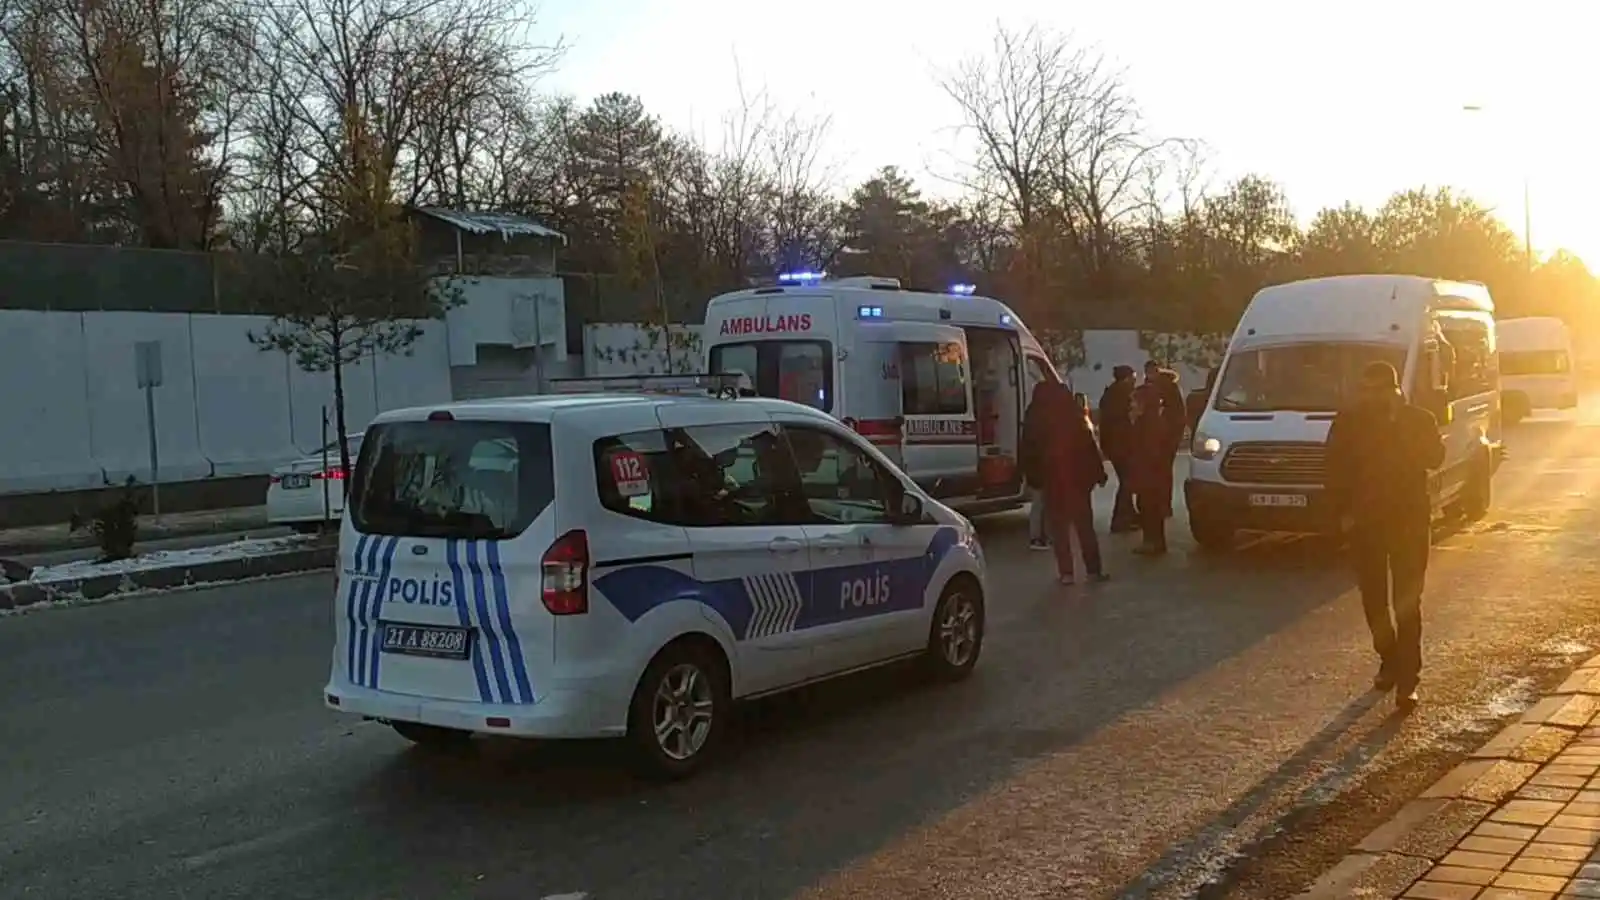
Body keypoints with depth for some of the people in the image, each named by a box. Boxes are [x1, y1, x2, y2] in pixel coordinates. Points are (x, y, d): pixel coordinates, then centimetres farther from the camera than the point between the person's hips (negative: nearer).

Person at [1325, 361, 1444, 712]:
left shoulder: (1419, 420, 0)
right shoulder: (1348, 423, 1)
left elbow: (1434, 458, -16)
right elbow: (1336, 470, 2)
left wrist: (1398, 424, -20)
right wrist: (1344, 509, -7)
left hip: (1410, 520, -2)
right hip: (1365, 521, 2)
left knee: (1407, 601, -6)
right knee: (1373, 599, 11)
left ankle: (1408, 679, -7)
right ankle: (1389, 661, 31)